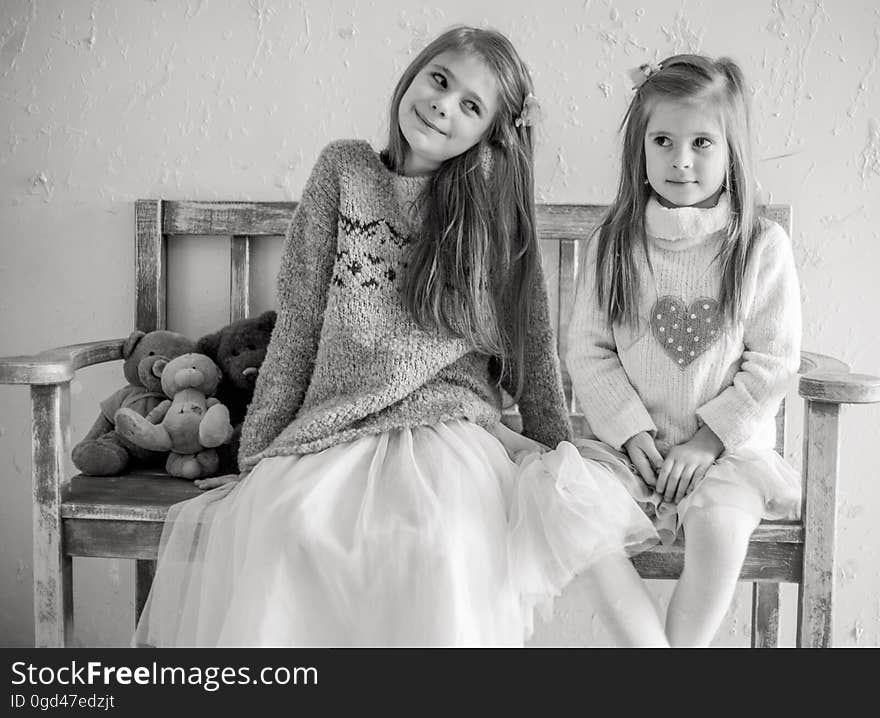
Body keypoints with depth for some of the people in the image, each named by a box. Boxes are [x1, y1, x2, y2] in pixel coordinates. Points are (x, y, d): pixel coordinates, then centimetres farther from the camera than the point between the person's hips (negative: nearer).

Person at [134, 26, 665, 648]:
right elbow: (297, 325, 7)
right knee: (279, 526, -32)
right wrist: (259, 452, 3)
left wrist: (560, 461, 4)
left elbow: (531, 349, 12)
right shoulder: (345, 170, 10)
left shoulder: (494, 209, 10)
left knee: (444, 529, -34)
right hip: (331, 435, 1)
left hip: (451, 428, 0)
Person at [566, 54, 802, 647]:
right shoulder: (615, 243, 1)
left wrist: (710, 438, -10)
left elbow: (774, 361, -3)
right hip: (631, 439, 2)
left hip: (727, 446, -1)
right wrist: (631, 429, -9)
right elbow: (587, 349, 1)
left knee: (720, 520, -29)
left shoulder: (763, 247, -3)